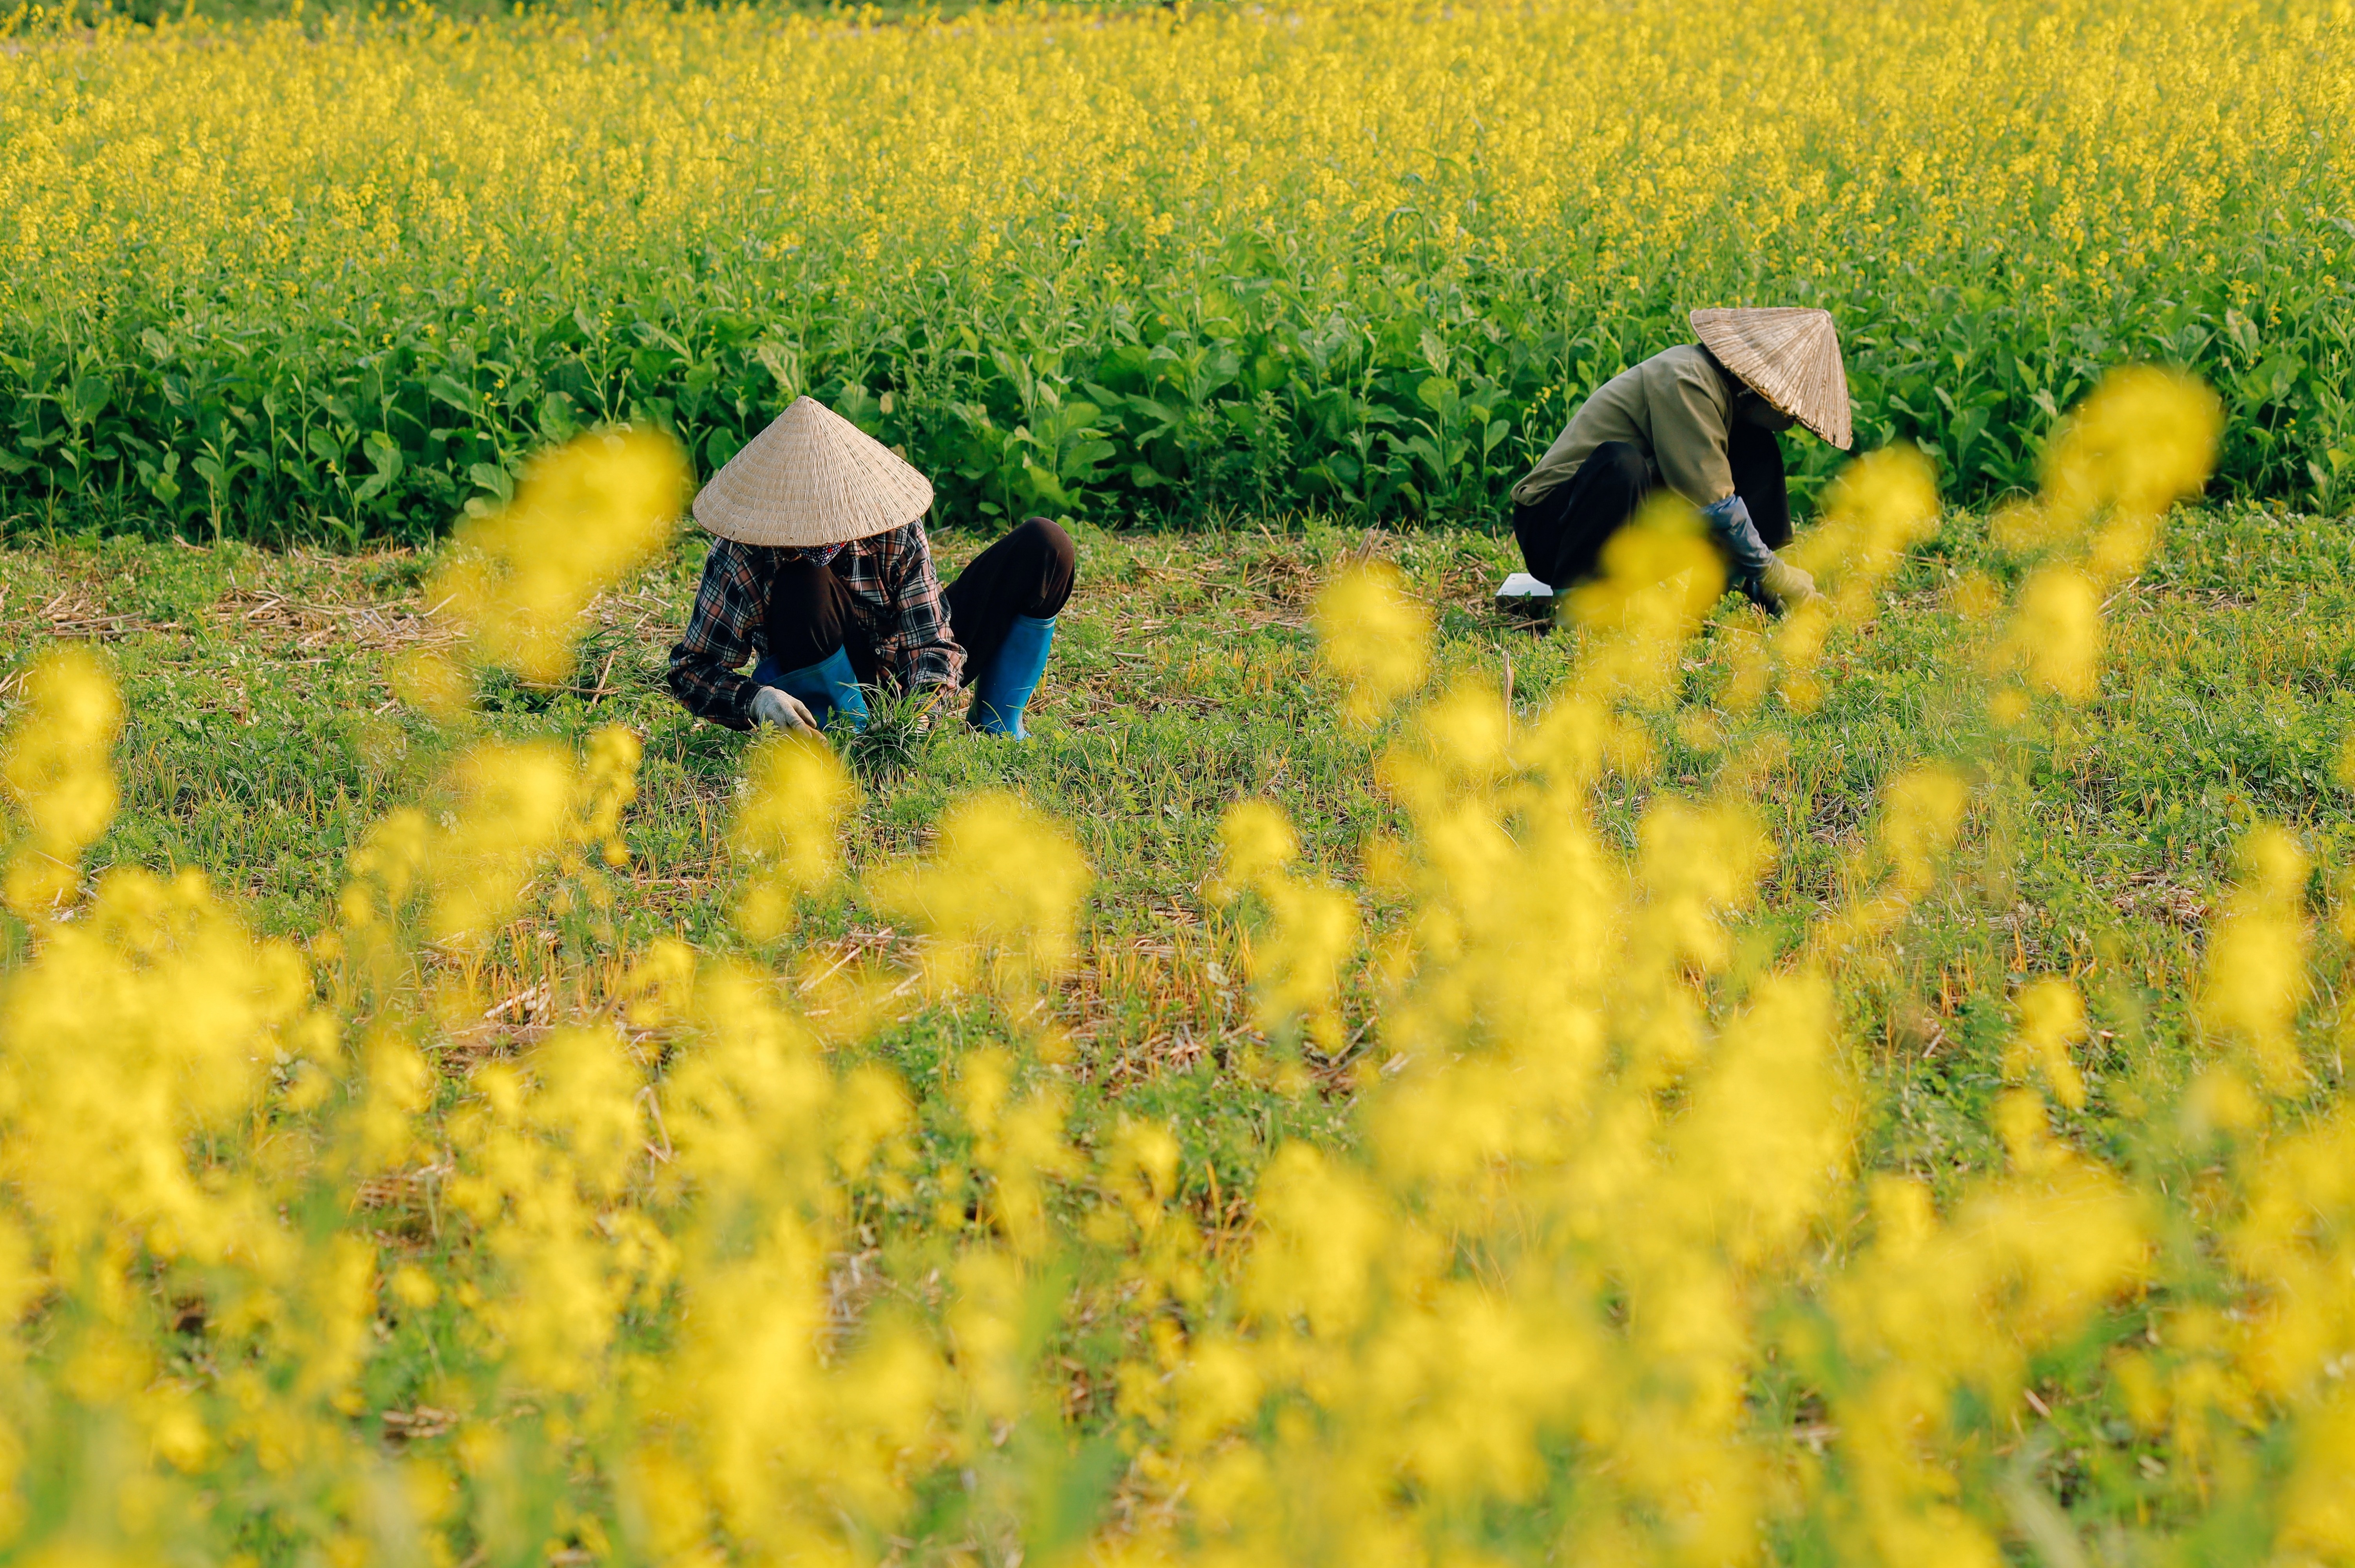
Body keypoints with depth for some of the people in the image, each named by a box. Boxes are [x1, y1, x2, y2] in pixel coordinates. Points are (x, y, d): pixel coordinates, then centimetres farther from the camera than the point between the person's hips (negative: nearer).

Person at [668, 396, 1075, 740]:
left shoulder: (898, 532, -21)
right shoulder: (741, 558, -23)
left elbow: (930, 641, -19)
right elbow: (692, 669, -19)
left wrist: (930, 696, -42)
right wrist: (755, 700, -40)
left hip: (906, 678, 2)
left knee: (1044, 544, -12)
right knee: (807, 586, -37)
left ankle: (997, 724, -2)